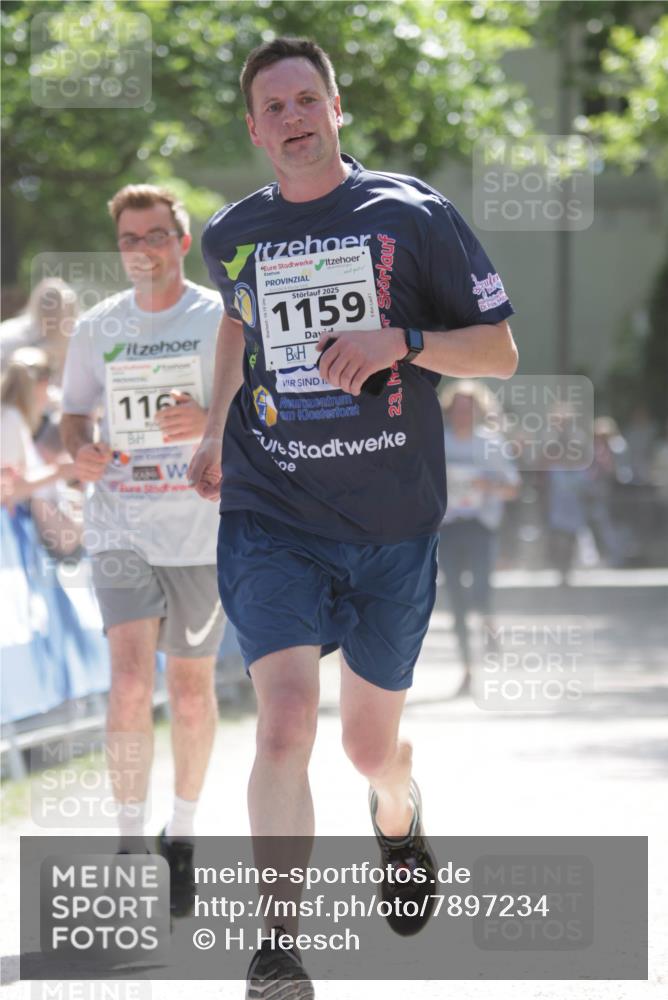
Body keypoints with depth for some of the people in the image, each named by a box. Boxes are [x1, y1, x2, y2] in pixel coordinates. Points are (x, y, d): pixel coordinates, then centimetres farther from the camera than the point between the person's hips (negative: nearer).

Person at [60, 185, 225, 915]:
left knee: (191, 690, 7)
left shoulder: (223, 320, 0)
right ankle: (129, 842, -6)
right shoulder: (96, 328, 7)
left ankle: (181, 836, 25)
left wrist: (210, 420, -21)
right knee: (130, 683, -14)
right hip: (120, 528, 1)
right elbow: (73, 413, 17)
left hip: (202, 531, -1)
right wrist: (80, 450, -6)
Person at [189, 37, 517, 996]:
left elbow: (501, 350, -2)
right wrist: (215, 430, 29)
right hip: (269, 519, 0)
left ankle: (400, 815, 50)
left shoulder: (413, 215, -4)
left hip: (393, 524, 0)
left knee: (371, 745, 11)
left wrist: (397, 341, -17)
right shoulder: (232, 235, 5)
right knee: (285, 717, -21)